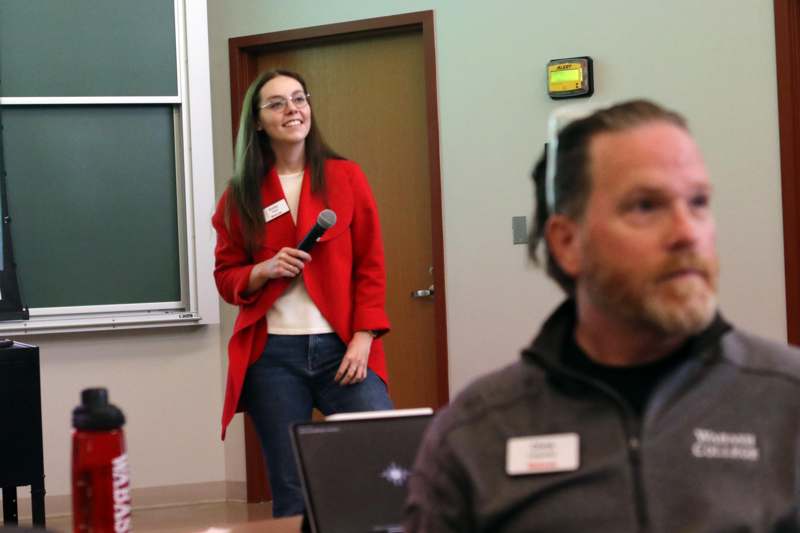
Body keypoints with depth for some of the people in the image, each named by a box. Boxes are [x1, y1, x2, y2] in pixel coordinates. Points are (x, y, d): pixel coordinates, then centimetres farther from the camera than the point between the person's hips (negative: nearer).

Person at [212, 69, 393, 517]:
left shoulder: (346, 177, 5)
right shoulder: (240, 195, 7)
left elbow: (371, 265, 4)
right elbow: (226, 278, 11)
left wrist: (363, 337, -7)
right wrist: (265, 271, -10)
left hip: (342, 347, -1)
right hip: (272, 354, 1)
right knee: (291, 492, 3)